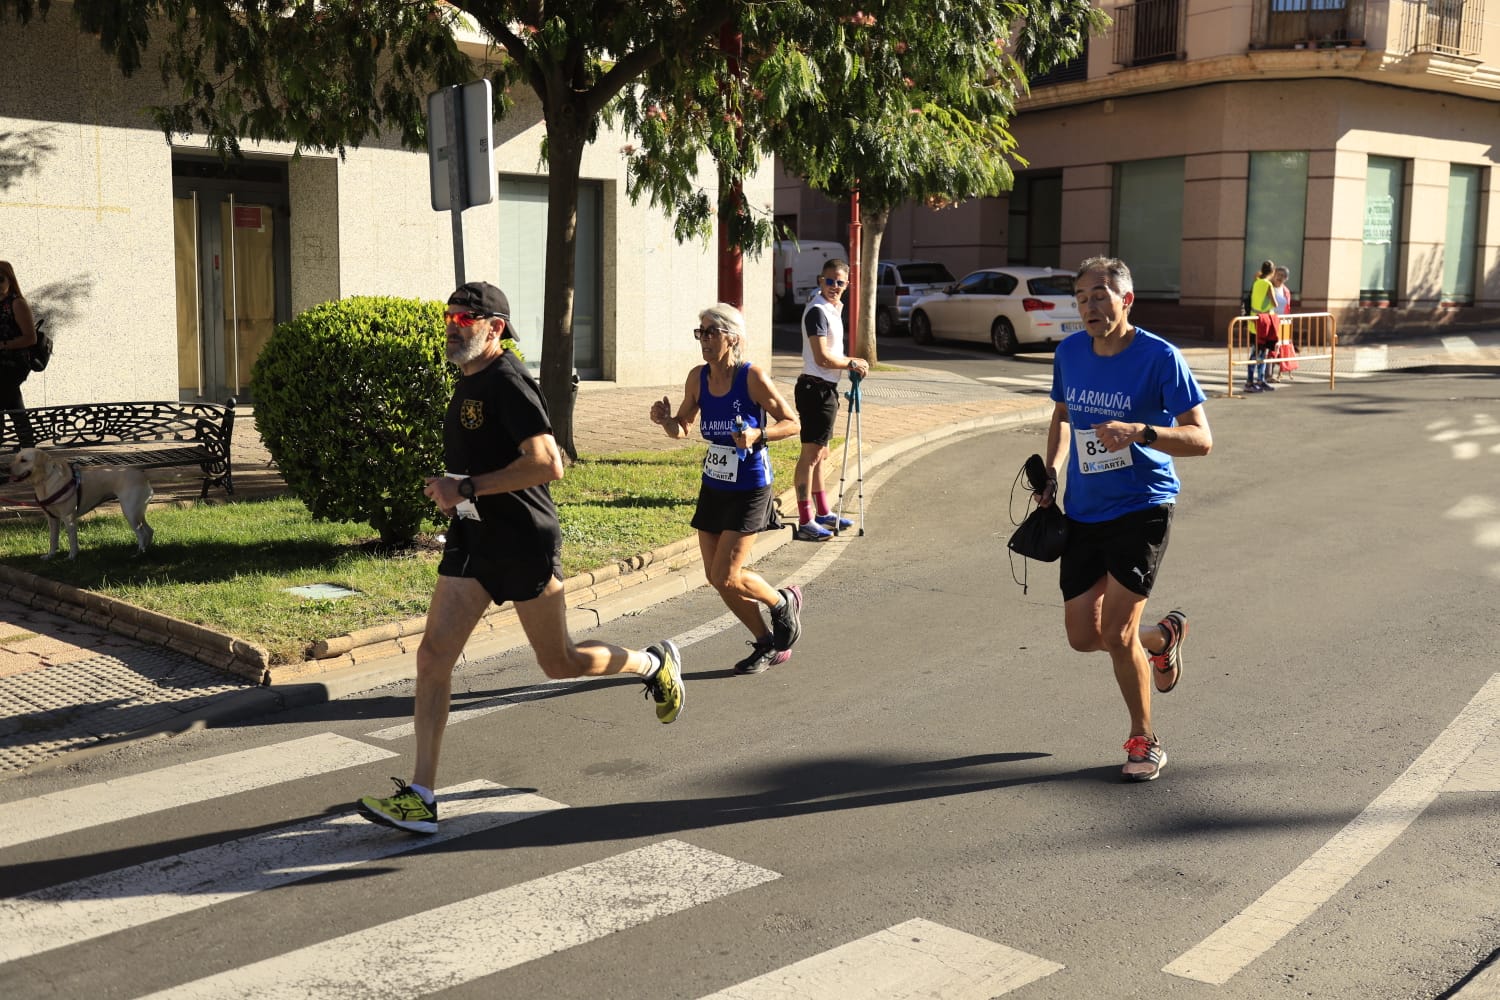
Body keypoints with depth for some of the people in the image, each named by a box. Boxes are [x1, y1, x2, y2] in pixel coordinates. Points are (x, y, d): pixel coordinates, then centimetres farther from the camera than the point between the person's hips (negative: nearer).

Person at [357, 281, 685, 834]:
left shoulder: (508, 382, -17)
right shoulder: (467, 380, 12)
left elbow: (547, 463, -26)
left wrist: (467, 488, -23)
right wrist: (448, 487, 9)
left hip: (525, 541, -8)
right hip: (473, 537, 8)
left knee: (559, 663, 8)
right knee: (433, 655, -4)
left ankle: (654, 663, 36)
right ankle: (420, 799, -1)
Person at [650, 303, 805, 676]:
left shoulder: (753, 377, -15)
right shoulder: (698, 377, 1)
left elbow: (792, 423, -9)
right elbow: (682, 428, 11)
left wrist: (757, 435, -26)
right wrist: (665, 420, -11)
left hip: (749, 491, -6)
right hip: (713, 487, 7)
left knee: (726, 579, -10)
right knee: (715, 577, 9)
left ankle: (784, 603, 21)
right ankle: (769, 645, 27)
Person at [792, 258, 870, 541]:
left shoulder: (831, 308, 14)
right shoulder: (817, 311, -17)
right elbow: (822, 357, -22)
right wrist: (852, 363, -8)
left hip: (826, 389, 10)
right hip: (815, 388, -10)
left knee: (819, 452, 18)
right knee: (810, 453, -9)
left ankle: (823, 513, 28)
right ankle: (805, 523, -8)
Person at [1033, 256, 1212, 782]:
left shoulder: (1160, 358, -14)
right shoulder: (1069, 353, 2)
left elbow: (1201, 439, -15)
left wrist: (1140, 432, -32)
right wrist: (1051, 471, 5)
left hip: (1141, 509, -5)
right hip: (1082, 512, 6)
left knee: (1115, 633, -10)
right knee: (1083, 636, 6)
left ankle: (1145, 740, 15)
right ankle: (1163, 635, 39)